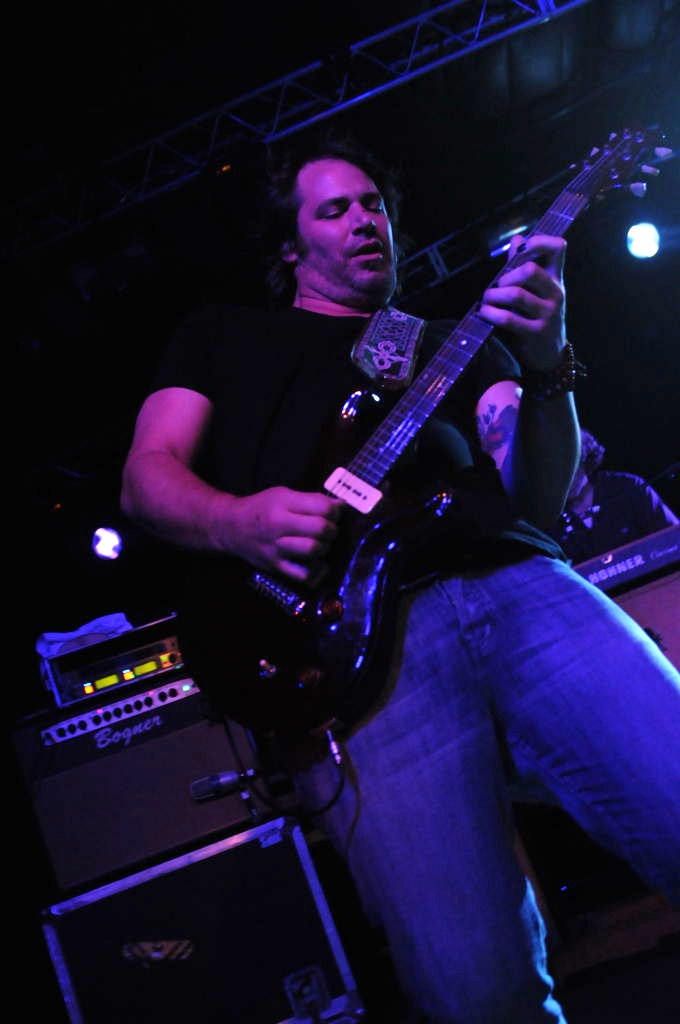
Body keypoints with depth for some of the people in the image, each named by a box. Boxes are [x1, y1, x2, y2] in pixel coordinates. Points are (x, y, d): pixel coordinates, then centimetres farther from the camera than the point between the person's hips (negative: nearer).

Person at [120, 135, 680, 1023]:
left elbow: (538, 498, 15)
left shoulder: (455, 343, 30)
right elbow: (146, 481, 15)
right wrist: (239, 521, -7)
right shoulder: (224, 334, 28)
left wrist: (546, 373, -4)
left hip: (513, 579, 3)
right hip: (358, 635, -3)